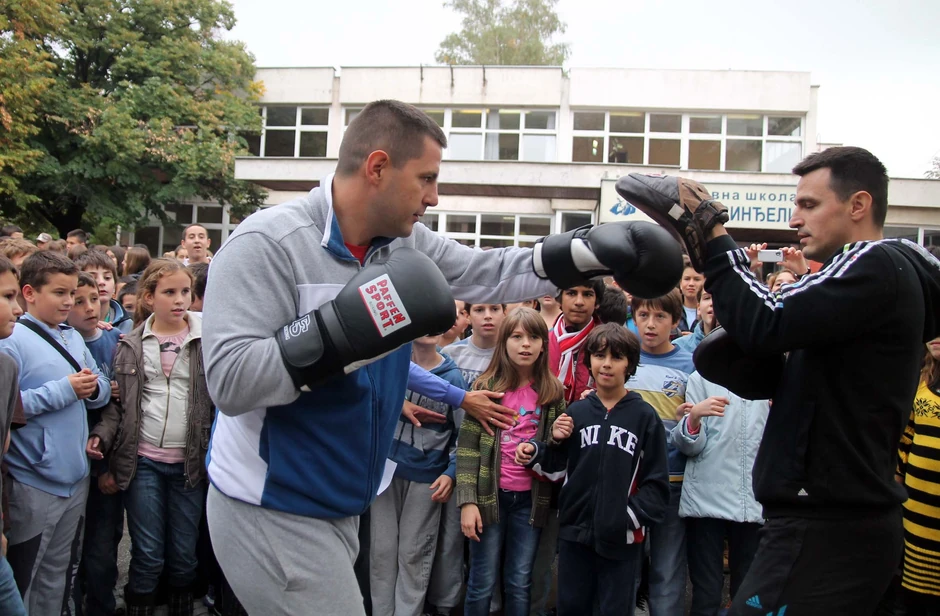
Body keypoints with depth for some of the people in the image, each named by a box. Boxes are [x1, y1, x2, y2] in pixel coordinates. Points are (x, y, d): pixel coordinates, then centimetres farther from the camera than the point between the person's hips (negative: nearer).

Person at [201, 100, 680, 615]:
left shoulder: (404, 242, 2)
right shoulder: (266, 244, -20)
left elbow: (489, 273, 9)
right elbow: (230, 380, -27)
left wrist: (593, 250, -1)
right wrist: (350, 328, -32)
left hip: (340, 509, 8)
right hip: (272, 513, -8)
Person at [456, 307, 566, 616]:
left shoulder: (553, 392, 3)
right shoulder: (487, 387, -4)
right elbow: (467, 447, -6)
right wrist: (467, 501, -13)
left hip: (530, 498, 2)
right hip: (490, 496, -2)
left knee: (519, 584, 10)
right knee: (482, 583, 6)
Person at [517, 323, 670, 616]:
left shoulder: (644, 416, -3)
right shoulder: (575, 413, 5)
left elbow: (656, 481, -4)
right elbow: (558, 469, 10)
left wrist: (632, 515, -14)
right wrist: (537, 452, -7)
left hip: (622, 537, -2)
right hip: (575, 530, 3)